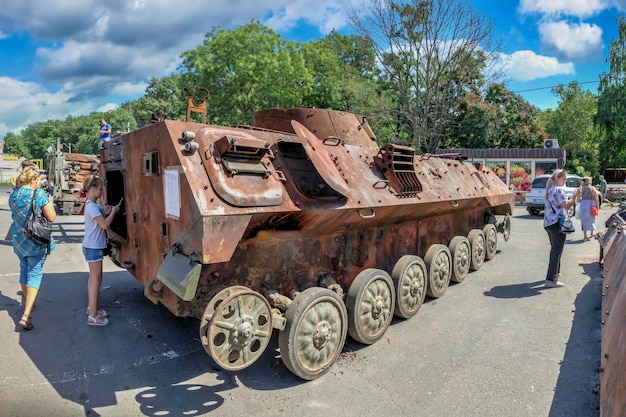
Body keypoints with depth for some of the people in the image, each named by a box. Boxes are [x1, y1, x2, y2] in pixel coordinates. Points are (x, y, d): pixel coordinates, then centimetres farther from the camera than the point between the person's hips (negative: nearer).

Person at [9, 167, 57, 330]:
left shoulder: (13, 195, 5)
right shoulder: (40, 194, -15)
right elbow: (51, 217, -14)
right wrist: (50, 202, 2)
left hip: (19, 241, 7)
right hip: (36, 243, -6)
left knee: (24, 271, 21)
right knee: (34, 275, -4)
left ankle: (28, 303, 39)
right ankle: (26, 315, -11)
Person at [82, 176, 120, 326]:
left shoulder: (91, 205, 13)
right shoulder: (92, 206, -18)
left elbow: (100, 222, 18)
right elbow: (105, 225, -25)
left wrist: (107, 212, 7)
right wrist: (113, 212, -12)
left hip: (92, 246, 10)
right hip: (93, 247, -10)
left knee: (93, 278, 19)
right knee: (96, 279, -6)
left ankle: (92, 307, 32)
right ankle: (93, 316, -1)